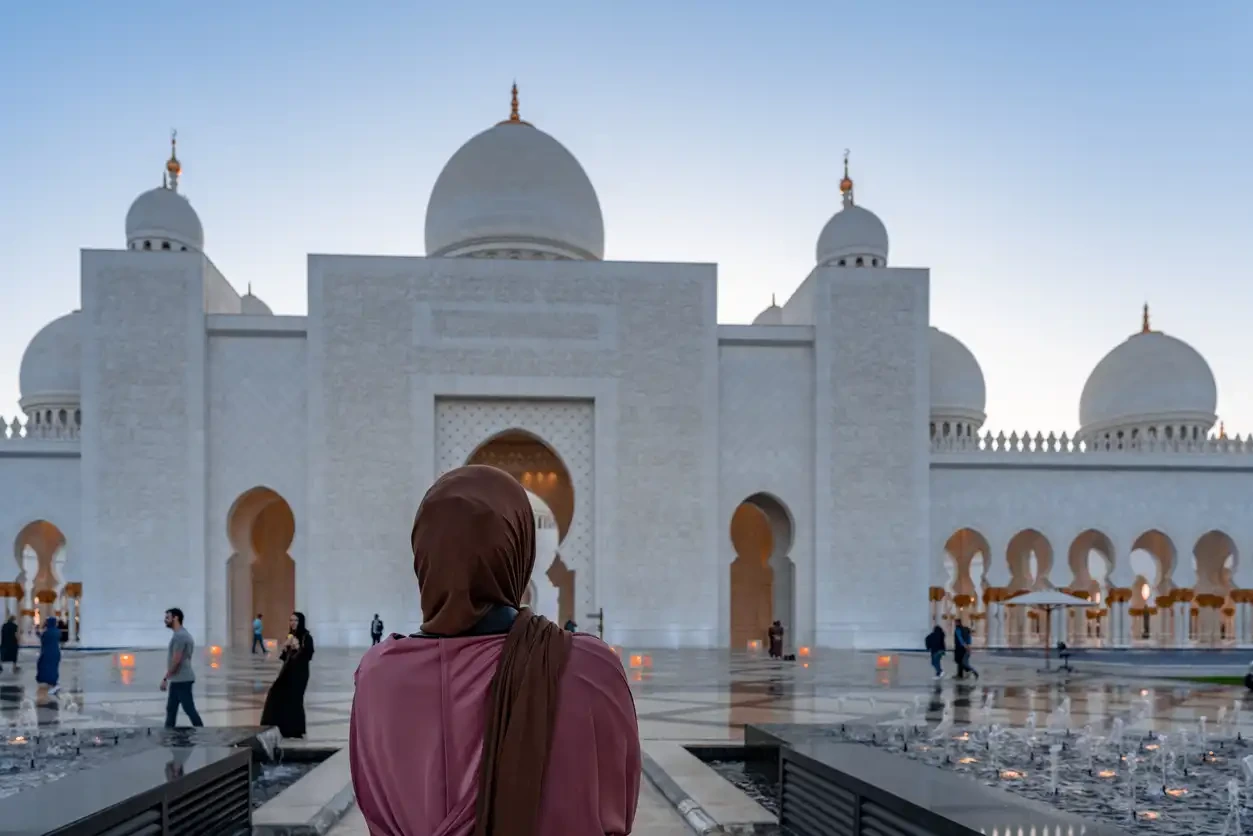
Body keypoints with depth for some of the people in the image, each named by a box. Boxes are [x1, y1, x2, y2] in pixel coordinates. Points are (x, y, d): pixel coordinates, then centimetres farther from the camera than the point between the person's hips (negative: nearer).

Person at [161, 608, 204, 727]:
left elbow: (176, 660, -21)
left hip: (182, 680, -10)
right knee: (171, 709, 12)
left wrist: (165, 678, -14)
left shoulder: (179, 636, -17)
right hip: (178, 680, 10)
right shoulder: (181, 635, 16)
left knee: (189, 709, -6)